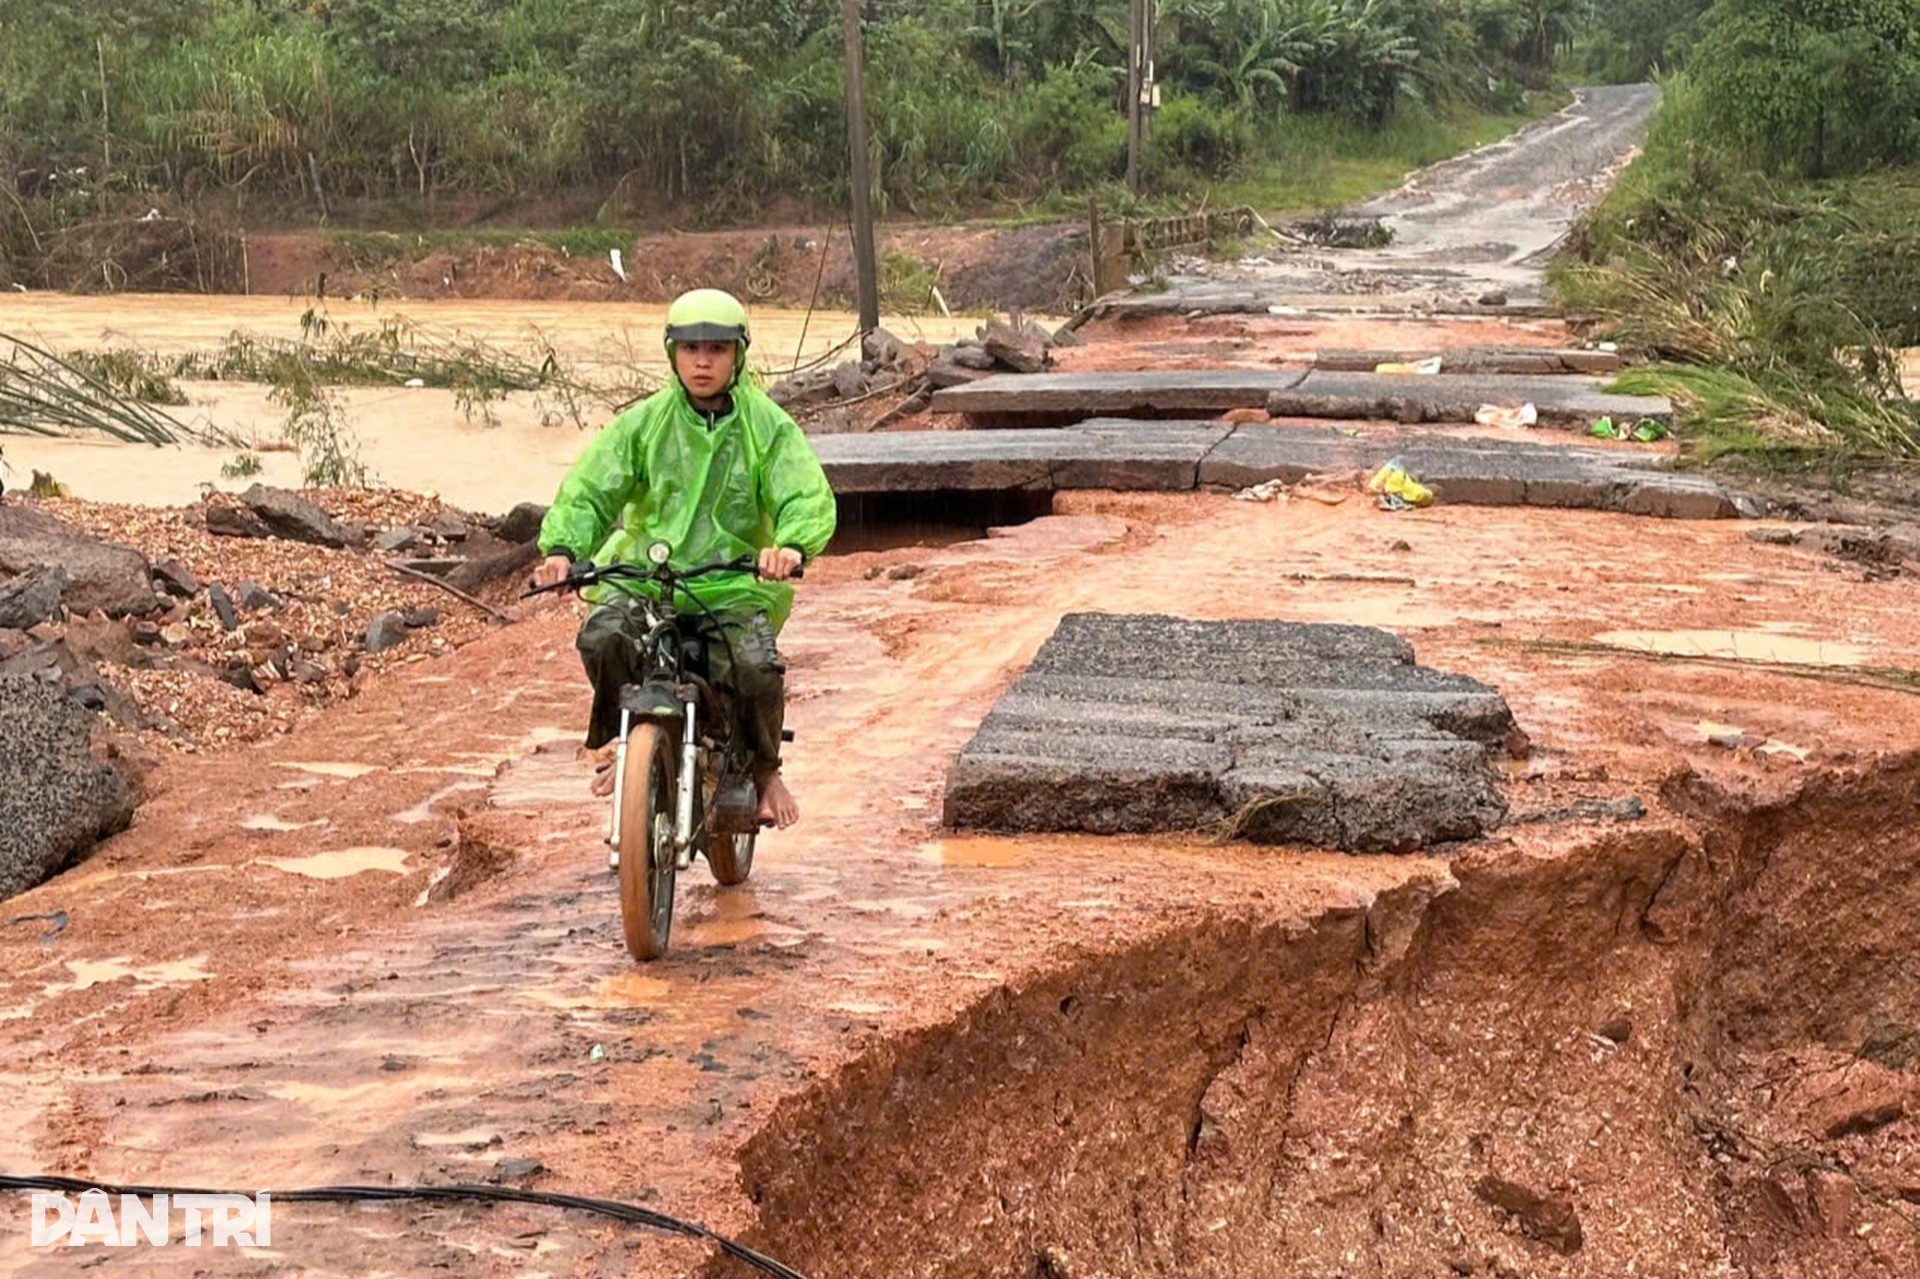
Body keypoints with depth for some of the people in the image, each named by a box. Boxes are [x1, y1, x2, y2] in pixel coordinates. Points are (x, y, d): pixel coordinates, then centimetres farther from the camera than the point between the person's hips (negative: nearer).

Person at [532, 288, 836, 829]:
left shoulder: (768, 425, 2)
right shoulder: (643, 422, 3)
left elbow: (808, 496, -10)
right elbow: (590, 488, -3)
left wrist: (793, 544, -34)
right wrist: (561, 547, -24)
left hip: (736, 584, -1)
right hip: (641, 575, 1)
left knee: (758, 668, -27)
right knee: (603, 637, -29)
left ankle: (765, 768, 6)